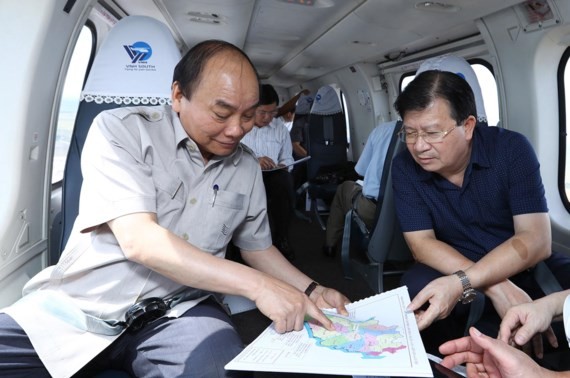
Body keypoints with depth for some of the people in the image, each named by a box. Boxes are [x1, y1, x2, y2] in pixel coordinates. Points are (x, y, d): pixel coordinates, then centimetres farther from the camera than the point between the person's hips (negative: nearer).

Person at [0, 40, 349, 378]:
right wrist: (257, 285, -23)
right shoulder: (121, 130, -8)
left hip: (179, 312, 2)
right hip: (80, 306, -1)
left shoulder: (247, 168, 8)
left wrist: (312, 290, 4)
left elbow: (258, 248, 20)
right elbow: (138, 240, -20)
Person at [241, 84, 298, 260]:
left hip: (272, 178, 3)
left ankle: (281, 239, -19)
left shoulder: (280, 127, 14)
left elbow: (287, 159, 17)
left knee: (284, 180, -32)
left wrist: (281, 167, -7)